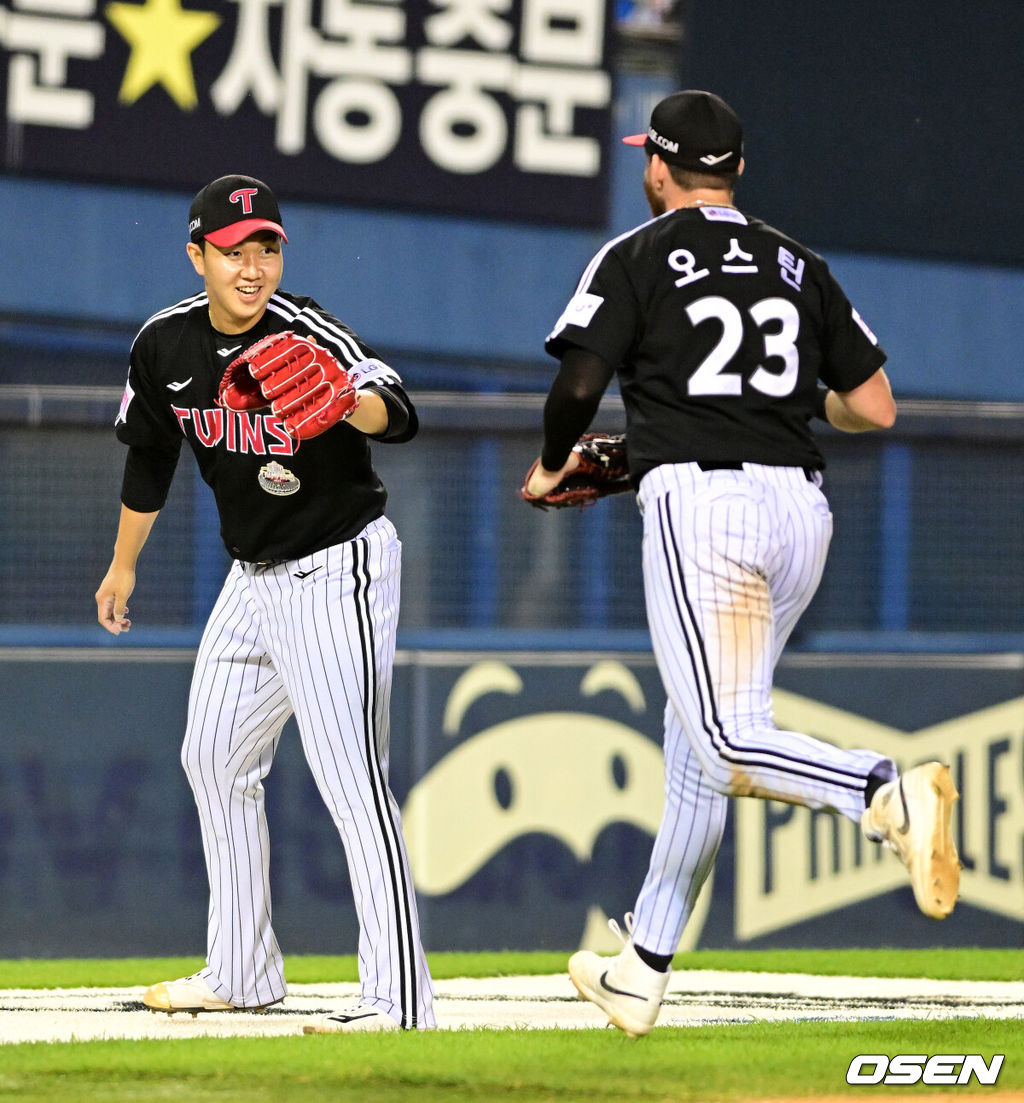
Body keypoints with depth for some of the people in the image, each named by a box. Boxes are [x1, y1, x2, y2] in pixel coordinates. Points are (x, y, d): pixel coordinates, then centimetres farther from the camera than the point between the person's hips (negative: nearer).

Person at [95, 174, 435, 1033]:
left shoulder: (309, 335, -23)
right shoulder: (166, 346, -3)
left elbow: (397, 412, -41)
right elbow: (150, 457, 15)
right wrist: (124, 566, 24)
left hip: (339, 568, -8)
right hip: (254, 577, 8)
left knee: (351, 779, -16)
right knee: (215, 760, 17)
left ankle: (398, 996, -19)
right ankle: (243, 974, 31)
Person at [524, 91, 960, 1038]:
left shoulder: (637, 258, 4)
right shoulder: (799, 265, 17)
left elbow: (579, 382, -7)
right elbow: (877, 409, 12)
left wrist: (555, 465, 13)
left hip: (699, 497, -6)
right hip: (801, 507, 6)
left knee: (724, 745, -13)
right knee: (698, 740, 14)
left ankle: (888, 793, -39)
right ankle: (642, 975, 18)